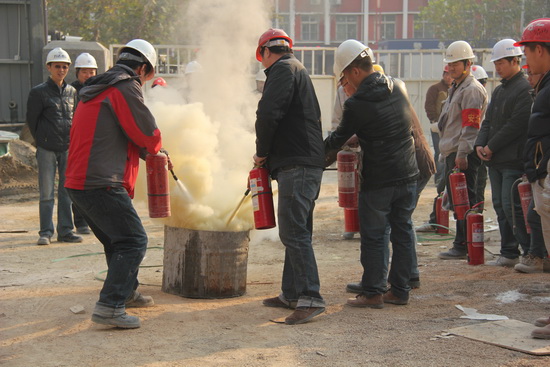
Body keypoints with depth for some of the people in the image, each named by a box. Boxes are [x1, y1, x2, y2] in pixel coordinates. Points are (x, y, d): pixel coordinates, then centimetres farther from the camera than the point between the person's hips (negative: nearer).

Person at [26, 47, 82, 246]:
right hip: (47, 150, -4)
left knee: (67, 191, 6)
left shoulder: (72, 92, 11)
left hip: (68, 148, 4)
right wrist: (42, 141, 6)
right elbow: (32, 120, 2)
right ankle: (45, 232, 5)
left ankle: (65, 231, 13)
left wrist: (72, 140, 11)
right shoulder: (39, 92, -3)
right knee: (47, 193, -2)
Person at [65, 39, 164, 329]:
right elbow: (149, 136, -10)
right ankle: (109, 307, -14)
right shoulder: (126, 88, -7)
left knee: (116, 240, 24)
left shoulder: (96, 90, 23)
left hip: (78, 182, 10)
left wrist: (150, 152, 24)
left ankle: (126, 292, 38)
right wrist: (155, 149, 14)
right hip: (102, 183, -10)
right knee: (133, 241, -8)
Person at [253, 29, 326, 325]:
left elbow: (268, 114, -19)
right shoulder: (297, 70, 26)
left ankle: (310, 297, -15)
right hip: (307, 164, 11)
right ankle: (292, 294, 21)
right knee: (296, 232, 14)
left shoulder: (283, 69, -6)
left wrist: (261, 152, -5)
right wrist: (268, 155, 19)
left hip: (297, 166, -11)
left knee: (293, 233, -13)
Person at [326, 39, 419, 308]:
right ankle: (399, 290, 19)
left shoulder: (356, 105, -15)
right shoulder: (398, 87, 4)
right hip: (408, 175, 6)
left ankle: (372, 293, 10)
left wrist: (321, 147, 19)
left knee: (373, 236, 4)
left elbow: (338, 139, -1)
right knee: (402, 231, 12)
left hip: (378, 180, -6)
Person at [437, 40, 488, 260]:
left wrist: (462, 154, -22)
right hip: (452, 153, 11)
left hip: (463, 154, -11)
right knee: (456, 199, 12)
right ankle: (462, 244, 18)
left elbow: (470, 127, -18)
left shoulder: (472, 90, -11)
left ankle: (464, 246, -6)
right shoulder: (456, 88, 21)